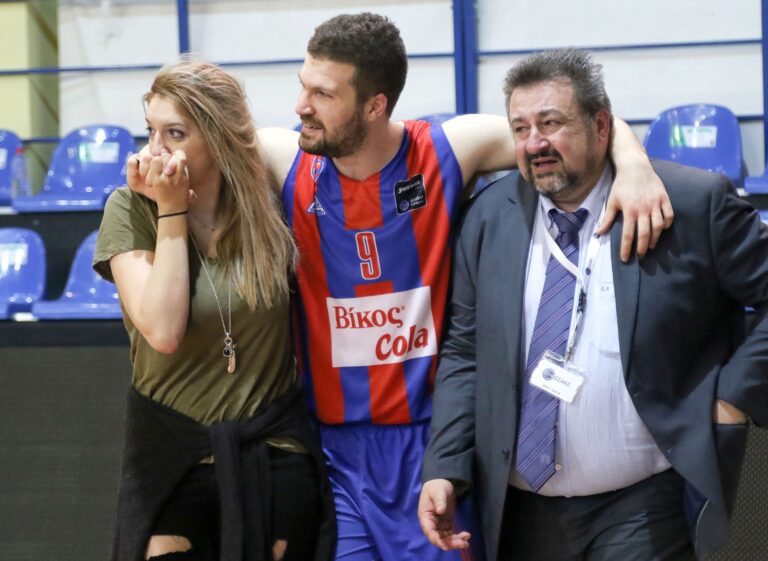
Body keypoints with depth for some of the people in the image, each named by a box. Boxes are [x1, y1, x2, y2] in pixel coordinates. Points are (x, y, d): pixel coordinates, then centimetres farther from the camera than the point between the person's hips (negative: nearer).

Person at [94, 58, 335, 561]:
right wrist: (172, 212, -15)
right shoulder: (131, 212, -6)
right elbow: (163, 331, -18)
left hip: (276, 458, 1)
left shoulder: (268, 202, -1)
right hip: (173, 462, -1)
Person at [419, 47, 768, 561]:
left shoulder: (694, 204, -7)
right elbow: (464, 354, 7)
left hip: (643, 511, -4)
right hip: (521, 512, 4)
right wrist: (444, 469, -3)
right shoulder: (490, 217, 4)